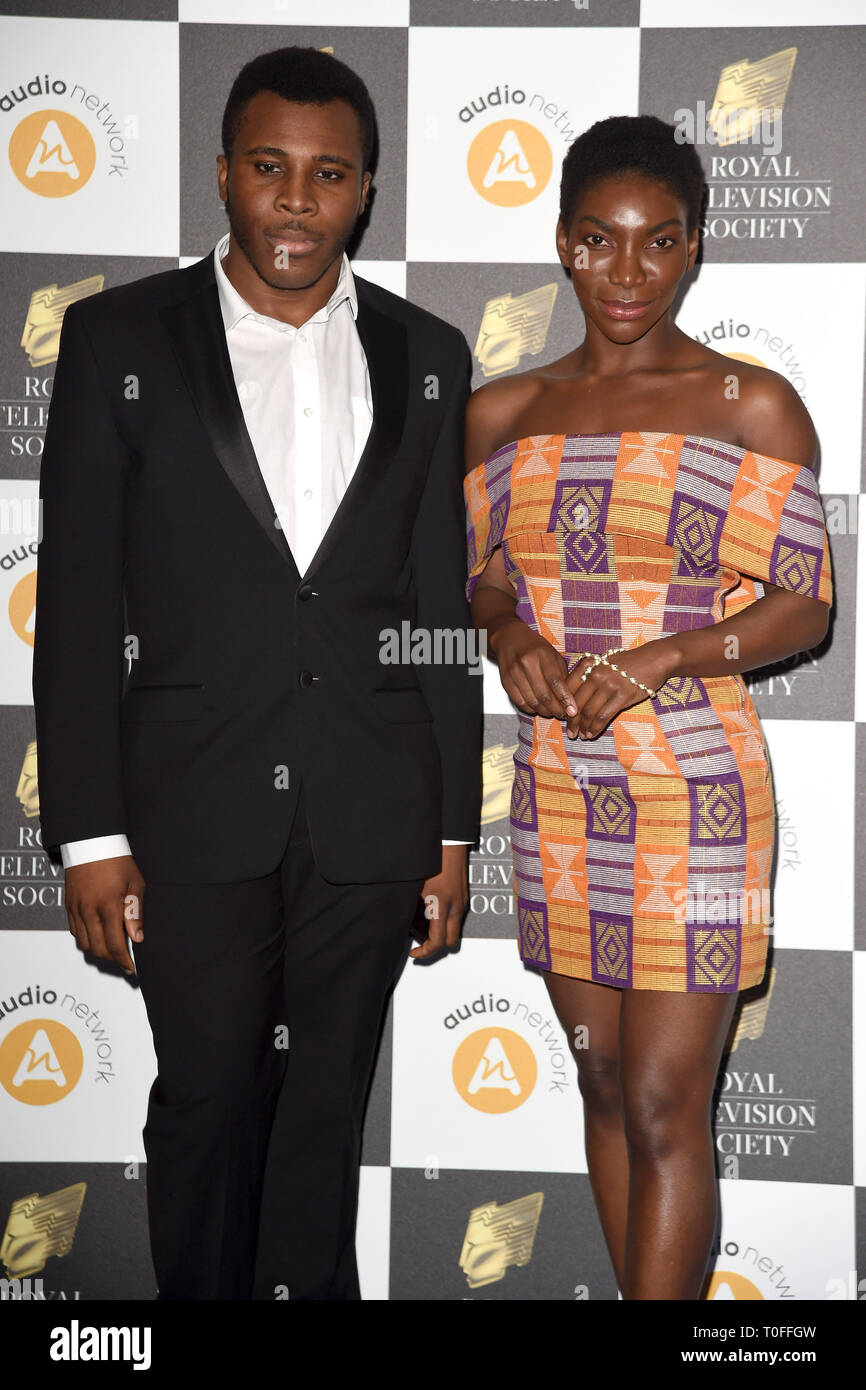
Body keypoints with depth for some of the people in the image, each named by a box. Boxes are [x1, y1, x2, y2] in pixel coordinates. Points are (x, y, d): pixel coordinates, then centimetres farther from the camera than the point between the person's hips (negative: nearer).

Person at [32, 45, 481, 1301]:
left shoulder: (425, 356, 6)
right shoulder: (120, 338, -2)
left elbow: (441, 604, 8)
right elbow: (77, 603, -3)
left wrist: (453, 829, 7)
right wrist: (89, 832, -7)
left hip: (371, 816, 2)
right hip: (195, 810, -2)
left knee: (328, 1106, 12)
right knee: (206, 1103, 7)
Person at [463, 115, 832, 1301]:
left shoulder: (752, 405, -4)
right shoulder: (501, 413, 7)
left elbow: (805, 605, -4)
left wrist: (658, 657, -18)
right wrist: (510, 637, -6)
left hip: (693, 790, -4)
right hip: (557, 790, 5)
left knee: (666, 1108, -3)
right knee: (604, 1085, 14)